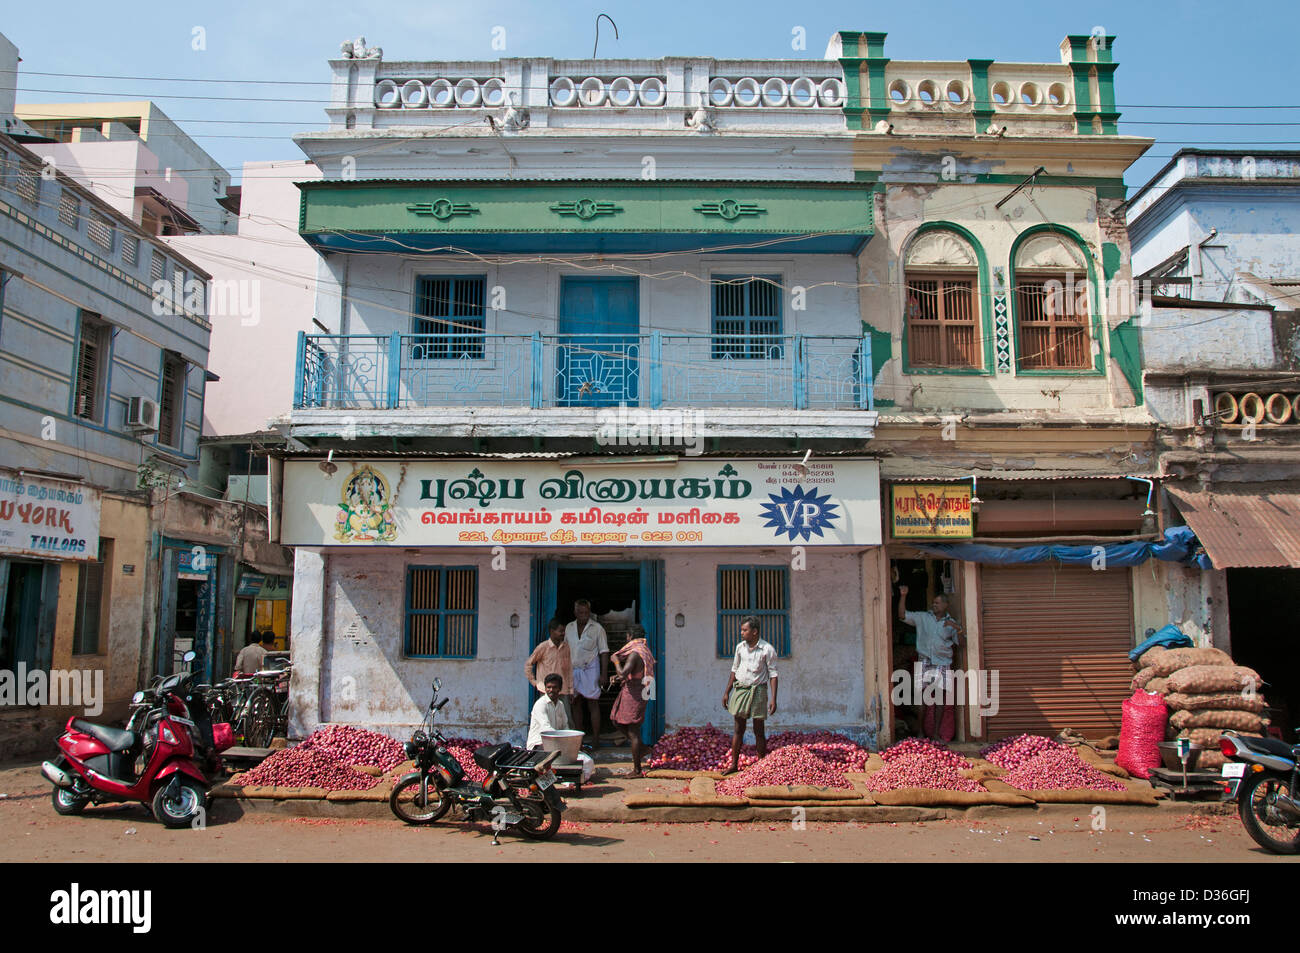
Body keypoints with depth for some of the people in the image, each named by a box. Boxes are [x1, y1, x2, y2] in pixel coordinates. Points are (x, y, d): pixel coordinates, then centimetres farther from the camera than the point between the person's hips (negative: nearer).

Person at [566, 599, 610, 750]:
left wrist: (604, 674, -9)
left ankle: (595, 739, -1)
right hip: (573, 670, 4)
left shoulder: (597, 628, -2)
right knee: (576, 704, 7)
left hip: (590, 669, -4)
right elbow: (566, 651, 15)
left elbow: (604, 652, -2)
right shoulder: (569, 628, 9)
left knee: (593, 704, -4)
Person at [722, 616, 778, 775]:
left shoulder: (767, 649, -7)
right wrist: (727, 692, 14)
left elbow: (773, 674, -6)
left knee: (759, 731, 3)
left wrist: (773, 699, -12)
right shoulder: (740, 647, 6)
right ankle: (734, 765, 12)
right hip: (740, 689, 4)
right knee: (738, 729, 6)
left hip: (757, 690, -4)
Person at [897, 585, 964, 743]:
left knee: (941, 698, 0)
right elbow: (902, 615, 1)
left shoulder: (952, 623, 9)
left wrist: (958, 629, -14)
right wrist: (903, 596, -8)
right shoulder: (922, 617, 8)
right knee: (922, 697, -5)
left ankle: (936, 733, 8)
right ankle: (921, 731, 1)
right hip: (925, 663, -1)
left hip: (943, 664, 1)